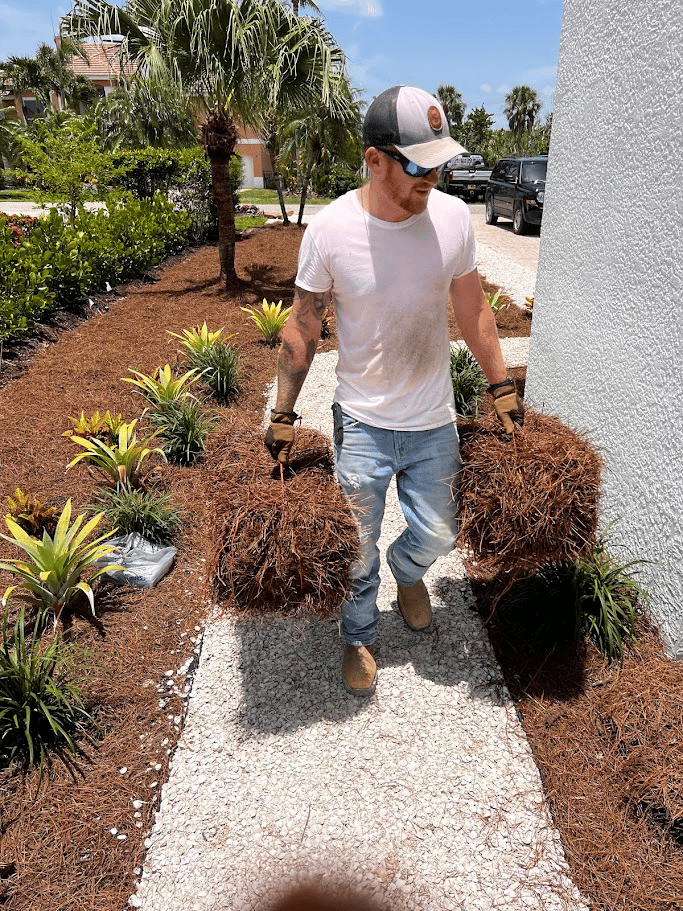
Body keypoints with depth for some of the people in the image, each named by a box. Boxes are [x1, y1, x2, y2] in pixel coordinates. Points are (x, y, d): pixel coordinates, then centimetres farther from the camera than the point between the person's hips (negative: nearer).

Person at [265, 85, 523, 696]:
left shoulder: (453, 217, -8)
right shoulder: (330, 229, -15)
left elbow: (473, 311, 5)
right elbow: (302, 331, -5)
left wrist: (502, 388, 8)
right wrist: (283, 415, -3)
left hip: (434, 422, 3)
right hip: (361, 423, -2)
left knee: (437, 534, 15)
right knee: (356, 547, 11)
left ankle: (407, 571, 52)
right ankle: (359, 637, 39)